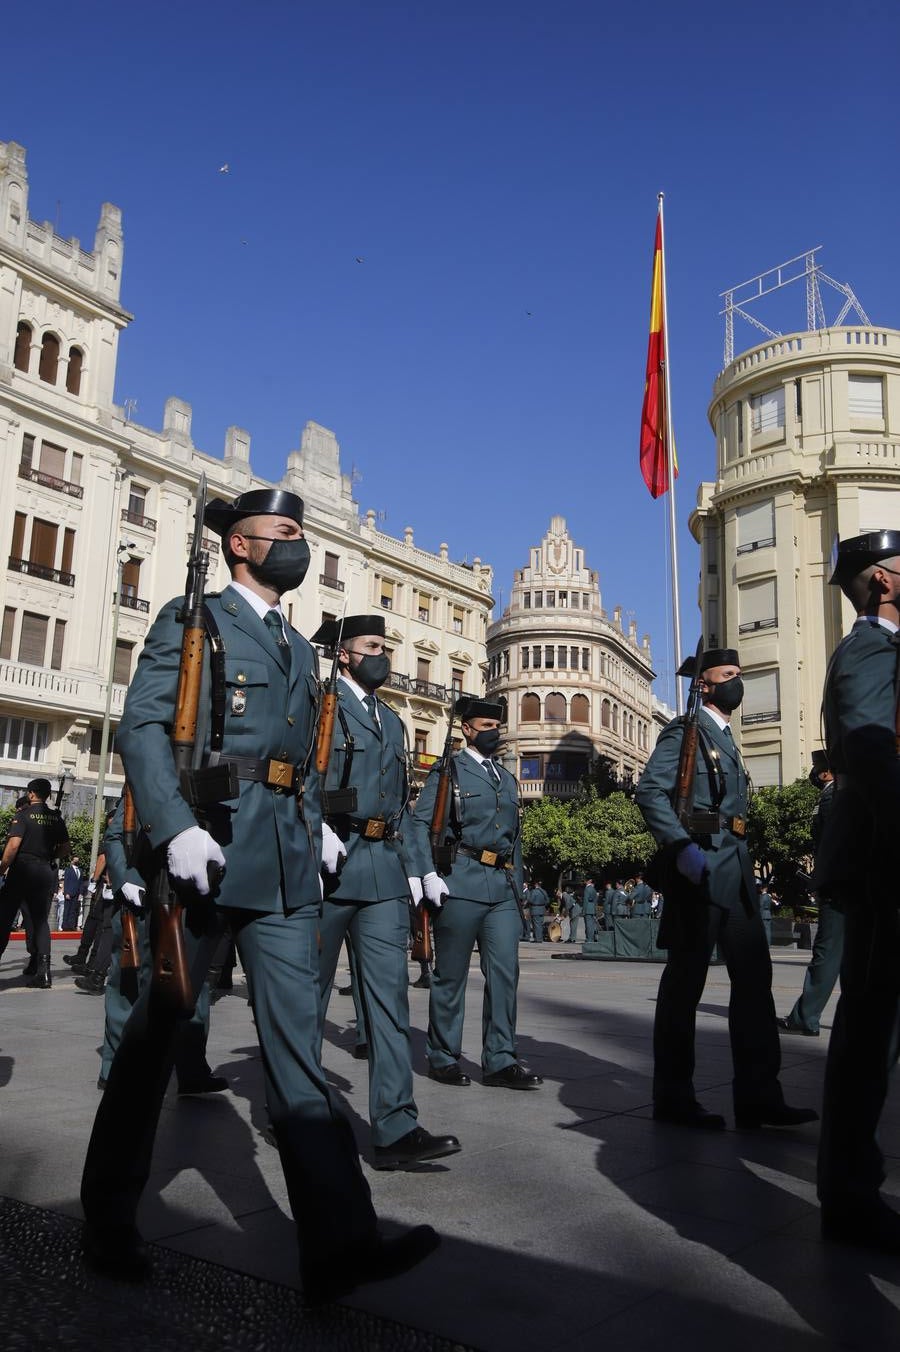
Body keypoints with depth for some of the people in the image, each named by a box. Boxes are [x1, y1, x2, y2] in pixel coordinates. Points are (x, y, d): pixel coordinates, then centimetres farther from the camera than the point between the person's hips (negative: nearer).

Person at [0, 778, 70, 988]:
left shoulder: (24, 814, -7)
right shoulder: (56, 818, 7)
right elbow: (65, 849, 7)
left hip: (22, 870, -4)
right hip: (46, 872, 4)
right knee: (41, 921, 6)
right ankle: (42, 971, -4)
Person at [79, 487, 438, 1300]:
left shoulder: (300, 649, 22)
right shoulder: (191, 619, 3)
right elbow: (143, 725, -9)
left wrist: (315, 842, 13)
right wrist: (174, 829, -21)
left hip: (286, 865, 5)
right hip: (204, 849, -5)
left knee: (297, 1041, -1)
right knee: (155, 1035, 8)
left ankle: (339, 1240, -2)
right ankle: (110, 1218, 27)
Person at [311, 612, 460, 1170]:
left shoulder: (392, 722, 22)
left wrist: (411, 868, 16)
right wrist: (318, 830, -24)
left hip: (384, 871, 6)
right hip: (328, 867, -5)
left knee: (390, 994, -2)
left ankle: (396, 1129, -1)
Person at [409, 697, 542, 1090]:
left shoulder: (508, 779, 21)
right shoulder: (448, 771, 2)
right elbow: (420, 824, -6)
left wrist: (518, 884, 19)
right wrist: (429, 874, -15)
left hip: (503, 887, 6)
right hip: (461, 883, -5)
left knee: (505, 972, 1)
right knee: (451, 975, 4)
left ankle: (500, 1061, 7)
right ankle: (443, 1058, 16)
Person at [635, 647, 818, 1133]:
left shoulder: (725, 739, 23)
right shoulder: (686, 730, -5)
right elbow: (649, 790, -17)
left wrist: (742, 862, 17)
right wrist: (682, 848, -25)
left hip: (734, 868, 9)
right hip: (700, 867, -9)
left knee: (753, 975, 7)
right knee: (686, 978, -1)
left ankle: (758, 1097, 13)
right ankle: (673, 1097, 10)